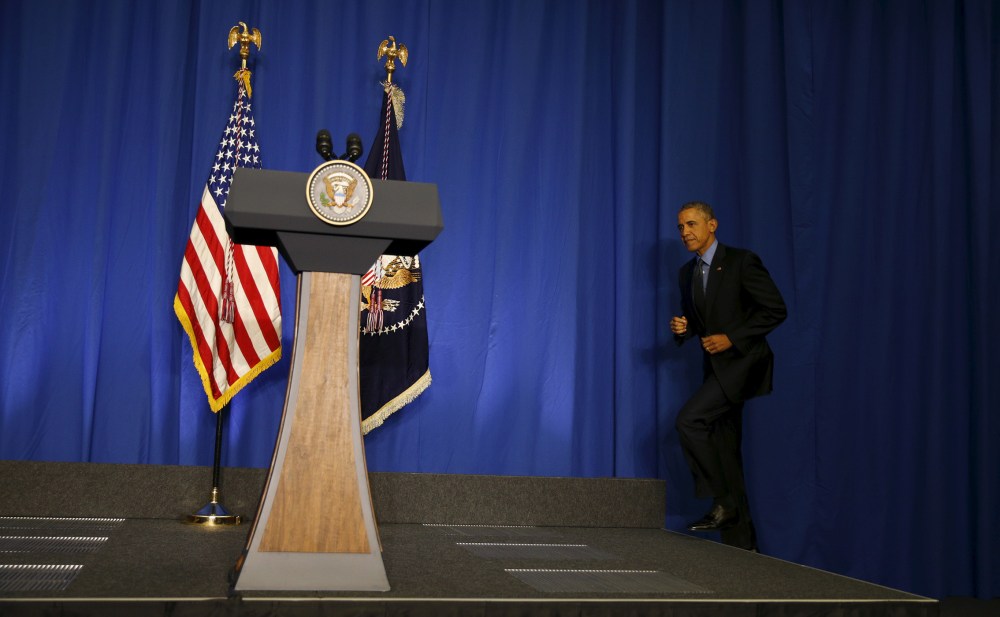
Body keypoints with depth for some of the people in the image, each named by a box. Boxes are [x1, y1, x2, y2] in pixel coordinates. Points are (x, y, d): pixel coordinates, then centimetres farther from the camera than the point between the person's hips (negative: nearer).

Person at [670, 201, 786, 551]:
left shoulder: (742, 262, -9)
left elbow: (776, 310, -12)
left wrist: (731, 337, -18)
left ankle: (723, 503, -9)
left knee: (689, 420, -23)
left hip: (743, 361, -7)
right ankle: (741, 542, 16)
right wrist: (683, 328, -1)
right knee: (725, 453, 7)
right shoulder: (687, 273, 12)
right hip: (716, 366, 8)